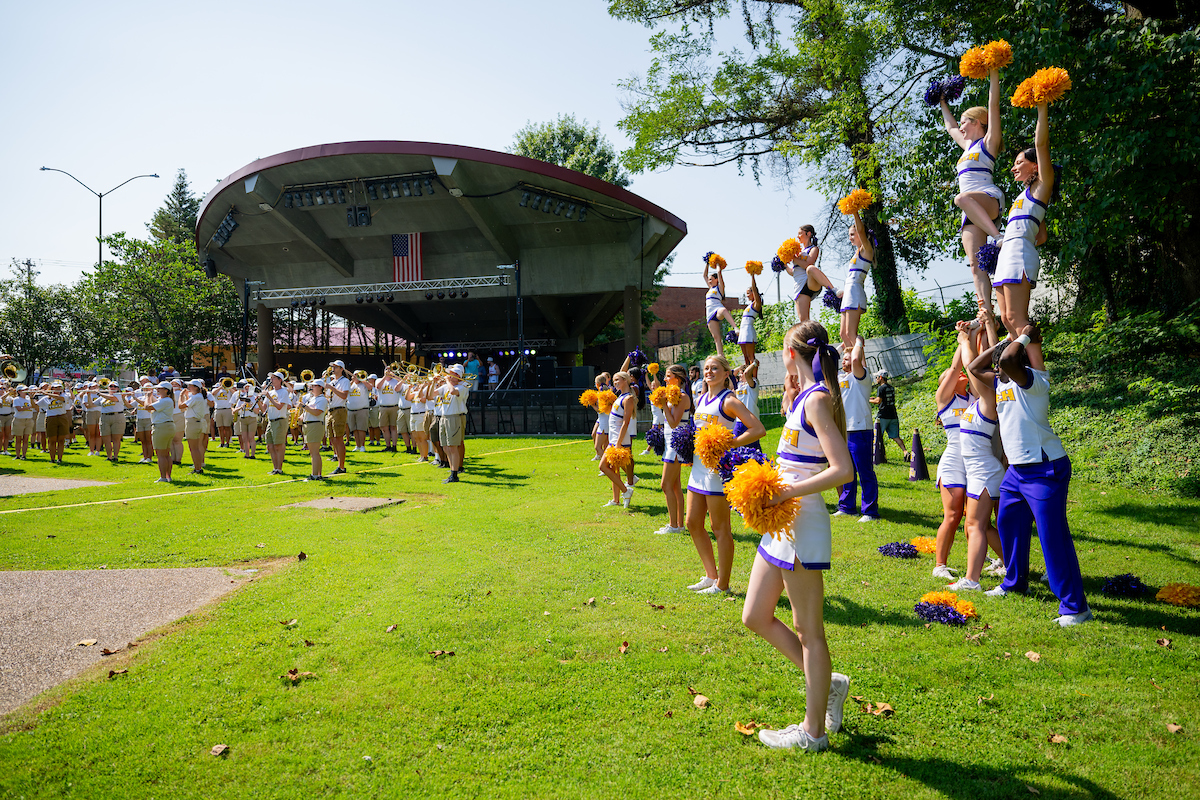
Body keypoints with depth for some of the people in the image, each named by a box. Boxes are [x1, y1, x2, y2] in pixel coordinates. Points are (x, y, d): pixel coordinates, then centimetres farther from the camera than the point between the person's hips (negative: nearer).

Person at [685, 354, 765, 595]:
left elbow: (758, 429, -20)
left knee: (720, 527, 0)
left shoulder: (728, 401, -12)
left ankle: (722, 585, 11)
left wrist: (728, 445, -24)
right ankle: (711, 576, 25)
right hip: (699, 467, 9)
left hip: (718, 469, -9)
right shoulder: (700, 400, 13)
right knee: (693, 523, 12)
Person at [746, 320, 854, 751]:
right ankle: (825, 682, 30)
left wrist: (788, 491, -24)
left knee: (807, 629, 4)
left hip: (803, 524, -10)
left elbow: (843, 470, -24)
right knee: (755, 617, 15)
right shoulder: (804, 397, 11)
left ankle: (813, 731, 19)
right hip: (781, 523, 10)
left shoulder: (817, 399, -16)